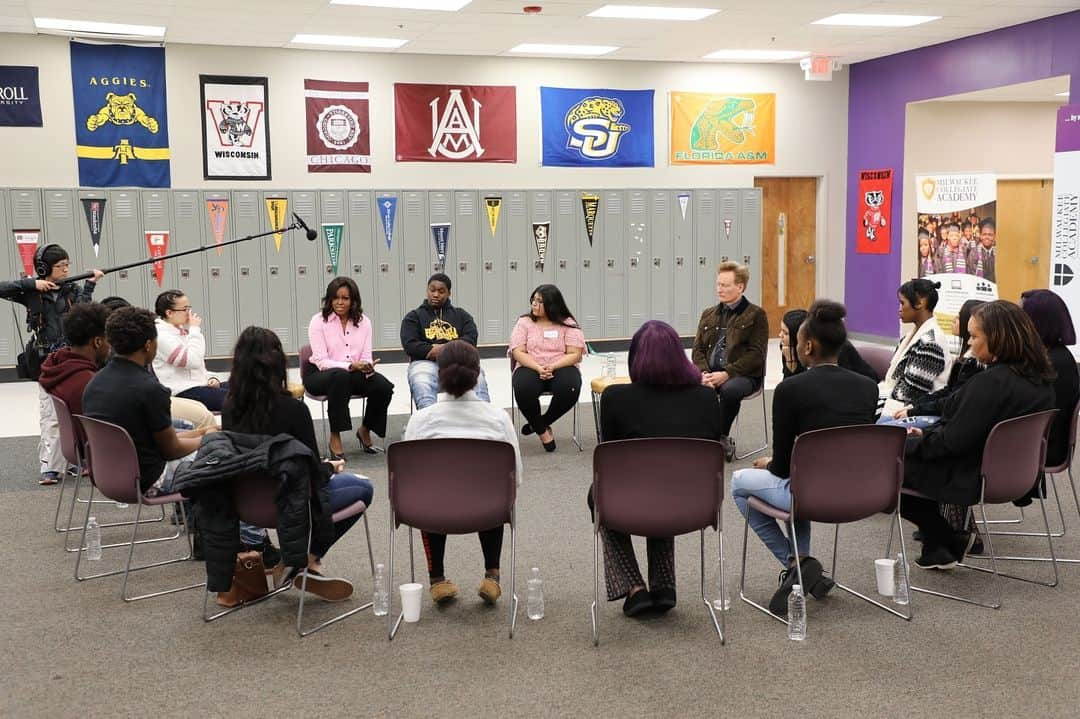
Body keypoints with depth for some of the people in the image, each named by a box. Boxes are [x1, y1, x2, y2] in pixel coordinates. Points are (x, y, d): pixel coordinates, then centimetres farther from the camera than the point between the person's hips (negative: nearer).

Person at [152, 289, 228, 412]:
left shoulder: (182, 331, 17)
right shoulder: (162, 335, -11)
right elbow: (192, 361, -22)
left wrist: (210, 378, 5)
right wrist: (195, 329, -14)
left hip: (201, 385, 9)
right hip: (182, 392, -9)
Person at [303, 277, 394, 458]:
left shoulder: (363, 321, 5)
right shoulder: (319, 321, -8)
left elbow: (366, 357, 1)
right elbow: (321, 361, -14)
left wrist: (368, 367, -24)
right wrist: (351, 366, -29)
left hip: (354, 375, 4)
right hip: (319, 376, -4)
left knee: (384, 386, -24)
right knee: (340, 376, -39)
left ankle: (365, 430, 5)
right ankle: (335, 438, -30)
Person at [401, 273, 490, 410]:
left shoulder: (461, 315, 25)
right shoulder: (414, 316, 21)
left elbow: (470, 340, 7)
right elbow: (410, 345, 5)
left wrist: (445, 349, -9)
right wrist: (433, 351, -12)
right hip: (426, 362, -1)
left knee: (478, 381, -34)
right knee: (422, 387, -38)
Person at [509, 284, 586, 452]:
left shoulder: (568, 323, 3)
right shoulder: (524, 322, 6)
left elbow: (575, 354, -4)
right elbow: (518, 352, -3)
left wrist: (552, 367, -21)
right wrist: (538, 368, -20)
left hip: (561, 368, 0)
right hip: (531, 368, 0)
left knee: (569, 389, -34)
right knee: (524, 389, -34)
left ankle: (539, 423, -8)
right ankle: (542, 429, -8)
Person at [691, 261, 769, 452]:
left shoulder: (756, 315, 3)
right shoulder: (708, 315, 20)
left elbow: (756, 354, -7)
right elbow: (698, 349, 14)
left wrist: (727, 373, -18)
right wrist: (704, 372, -7)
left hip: (743, 374, -4)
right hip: (710, 373, 4)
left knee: (729, 390, -38)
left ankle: (721, 438, -16)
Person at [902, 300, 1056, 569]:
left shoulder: (991, 382, -27)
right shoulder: (1039, 378, 2)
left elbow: (953, 441, -25)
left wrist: (908, 442, -10)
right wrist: (926, 435, 7)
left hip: (973, 477, -9)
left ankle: (947, 542, 12)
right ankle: (939, 546, 19)